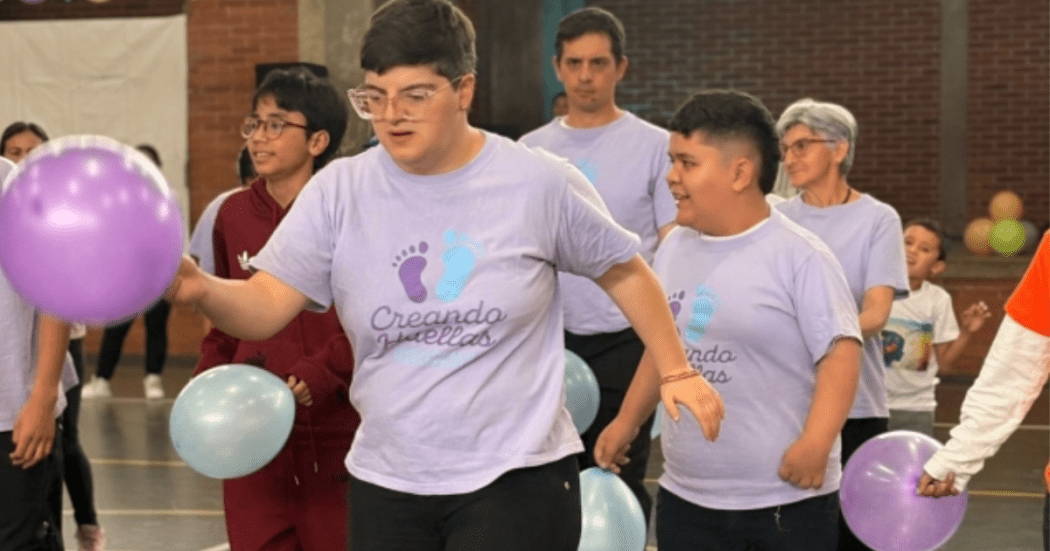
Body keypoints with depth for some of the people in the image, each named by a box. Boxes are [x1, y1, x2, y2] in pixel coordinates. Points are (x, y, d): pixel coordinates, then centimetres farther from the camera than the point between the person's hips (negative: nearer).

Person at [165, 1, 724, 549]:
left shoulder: (539, 183, -6)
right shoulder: (338, 191, -4)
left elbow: (623, 270, 8)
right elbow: (263, 307, -9)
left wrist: (676, 370, 7)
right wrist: (201, 289, -29)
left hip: (519, 477, -2)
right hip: (386, 482, 3)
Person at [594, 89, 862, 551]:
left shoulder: (798, 256, -13)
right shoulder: (674, 248, 9)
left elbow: (840, 351, -17)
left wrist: (815, 444, -28)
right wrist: (628, 421, 21)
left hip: (786, 500, -6)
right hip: (685, 497, 7)